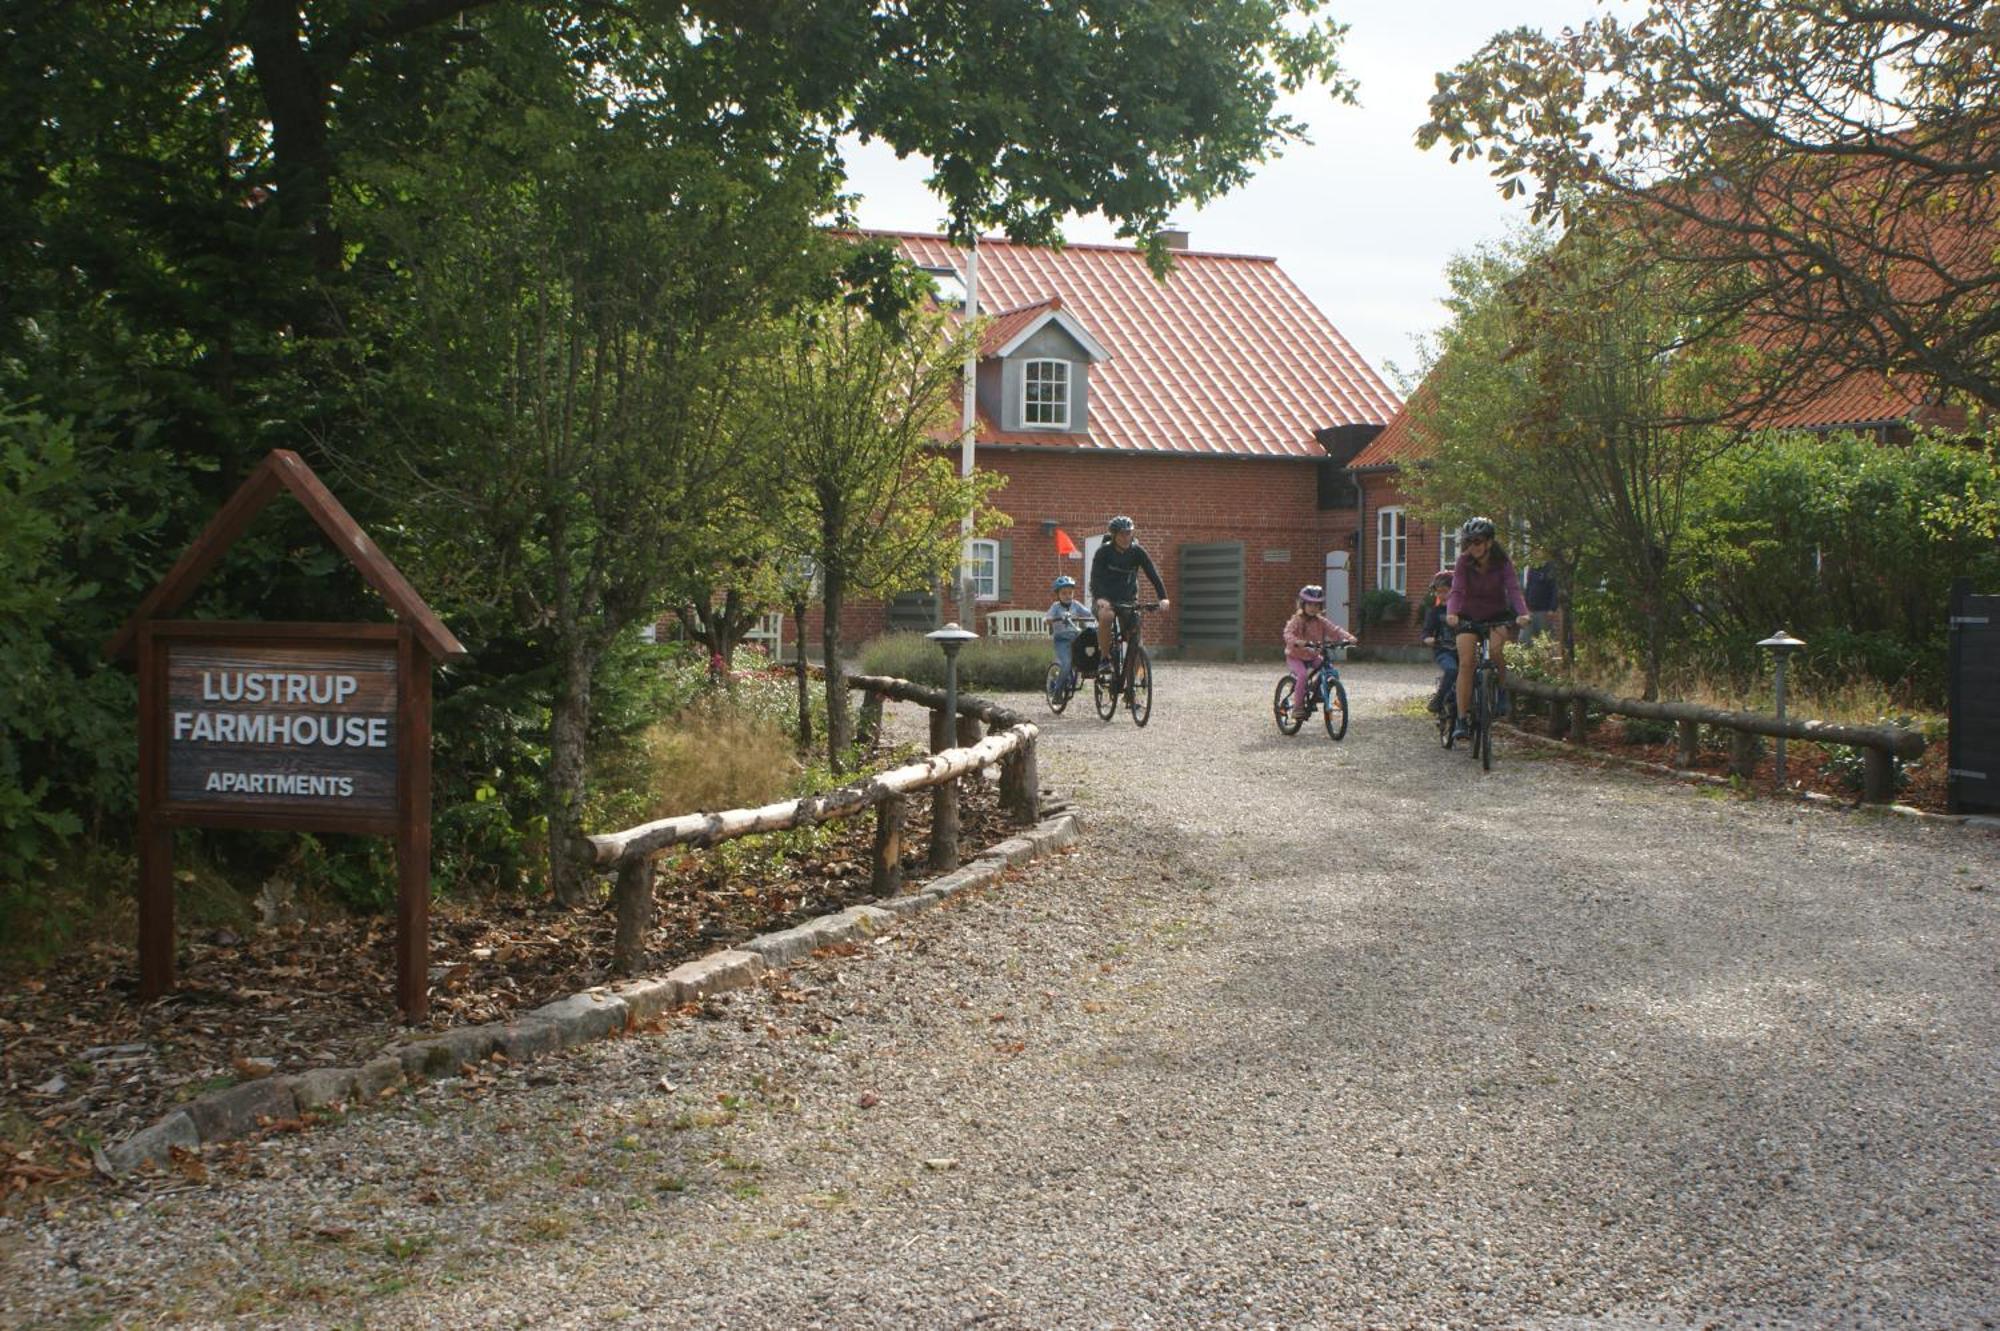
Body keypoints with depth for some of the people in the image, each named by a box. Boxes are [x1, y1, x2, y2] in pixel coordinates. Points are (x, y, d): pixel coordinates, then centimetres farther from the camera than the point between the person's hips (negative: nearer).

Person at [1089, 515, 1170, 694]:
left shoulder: (1137, 551, -8)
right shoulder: (1104, 552, -14)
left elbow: (1153, 574, -16)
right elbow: (1095, 577, -25)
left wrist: (1163, 597, -31)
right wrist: (1100, 598, -44)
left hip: (1128, 598, 3)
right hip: (1105, 597, -3)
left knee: (1134, 637, -7)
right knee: (1105, 616, -37)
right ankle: (1104, 658, -21)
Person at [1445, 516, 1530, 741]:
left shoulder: (1503, 562, -17)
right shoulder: (1464, 562, -16)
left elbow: (1513, 588, -30)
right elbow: (1457, 590, -28)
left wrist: (1522, 613, -49)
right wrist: (1452, 613, -49)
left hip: (1497, 615, 0)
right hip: (1468, 616, 0)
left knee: (1496, 648, -29)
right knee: (1466, 662, -14)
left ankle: (1502, 689, -1)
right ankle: (1462, 719, -11)